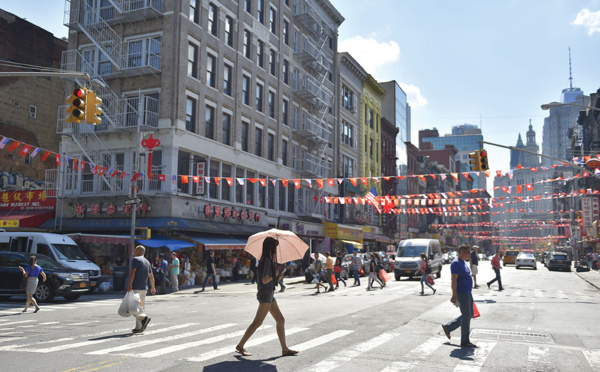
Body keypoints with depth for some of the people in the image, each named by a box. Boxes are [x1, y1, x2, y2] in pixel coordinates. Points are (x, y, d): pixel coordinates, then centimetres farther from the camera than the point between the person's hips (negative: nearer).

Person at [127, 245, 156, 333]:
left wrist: (129, 284, -24)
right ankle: (139, 327, 9)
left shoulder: (135, 260, -6)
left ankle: (144, 317, -23)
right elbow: (151, 276, 21)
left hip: (135, 288, -8)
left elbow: (132, 272, -19)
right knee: (141, 306, 9)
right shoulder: (147, 262, 17)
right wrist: (153, 287, 28)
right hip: (144, 288, 8)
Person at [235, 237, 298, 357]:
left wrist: (278, 276, 2)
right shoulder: (267, 260, -15)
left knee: (281, 320, 10)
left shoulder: (268, 260, 15)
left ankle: (285, 349, 13)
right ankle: (240, 346, -2)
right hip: (265, 294, -10)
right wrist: (275, 274, -8)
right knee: (257, 322, -8)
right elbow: (265, 280, -22)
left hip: (269, 294, 10)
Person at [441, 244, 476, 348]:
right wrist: (454, 295, -25)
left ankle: (448, 327, 24)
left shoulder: (463, 262, 14)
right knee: (466, 316, -5)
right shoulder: (456, 263, -17)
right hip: (461, 293, -10)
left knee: (469, 315, 14)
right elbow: (454, 280, -21)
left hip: (467, 293, 10)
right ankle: (465, 341, 4)